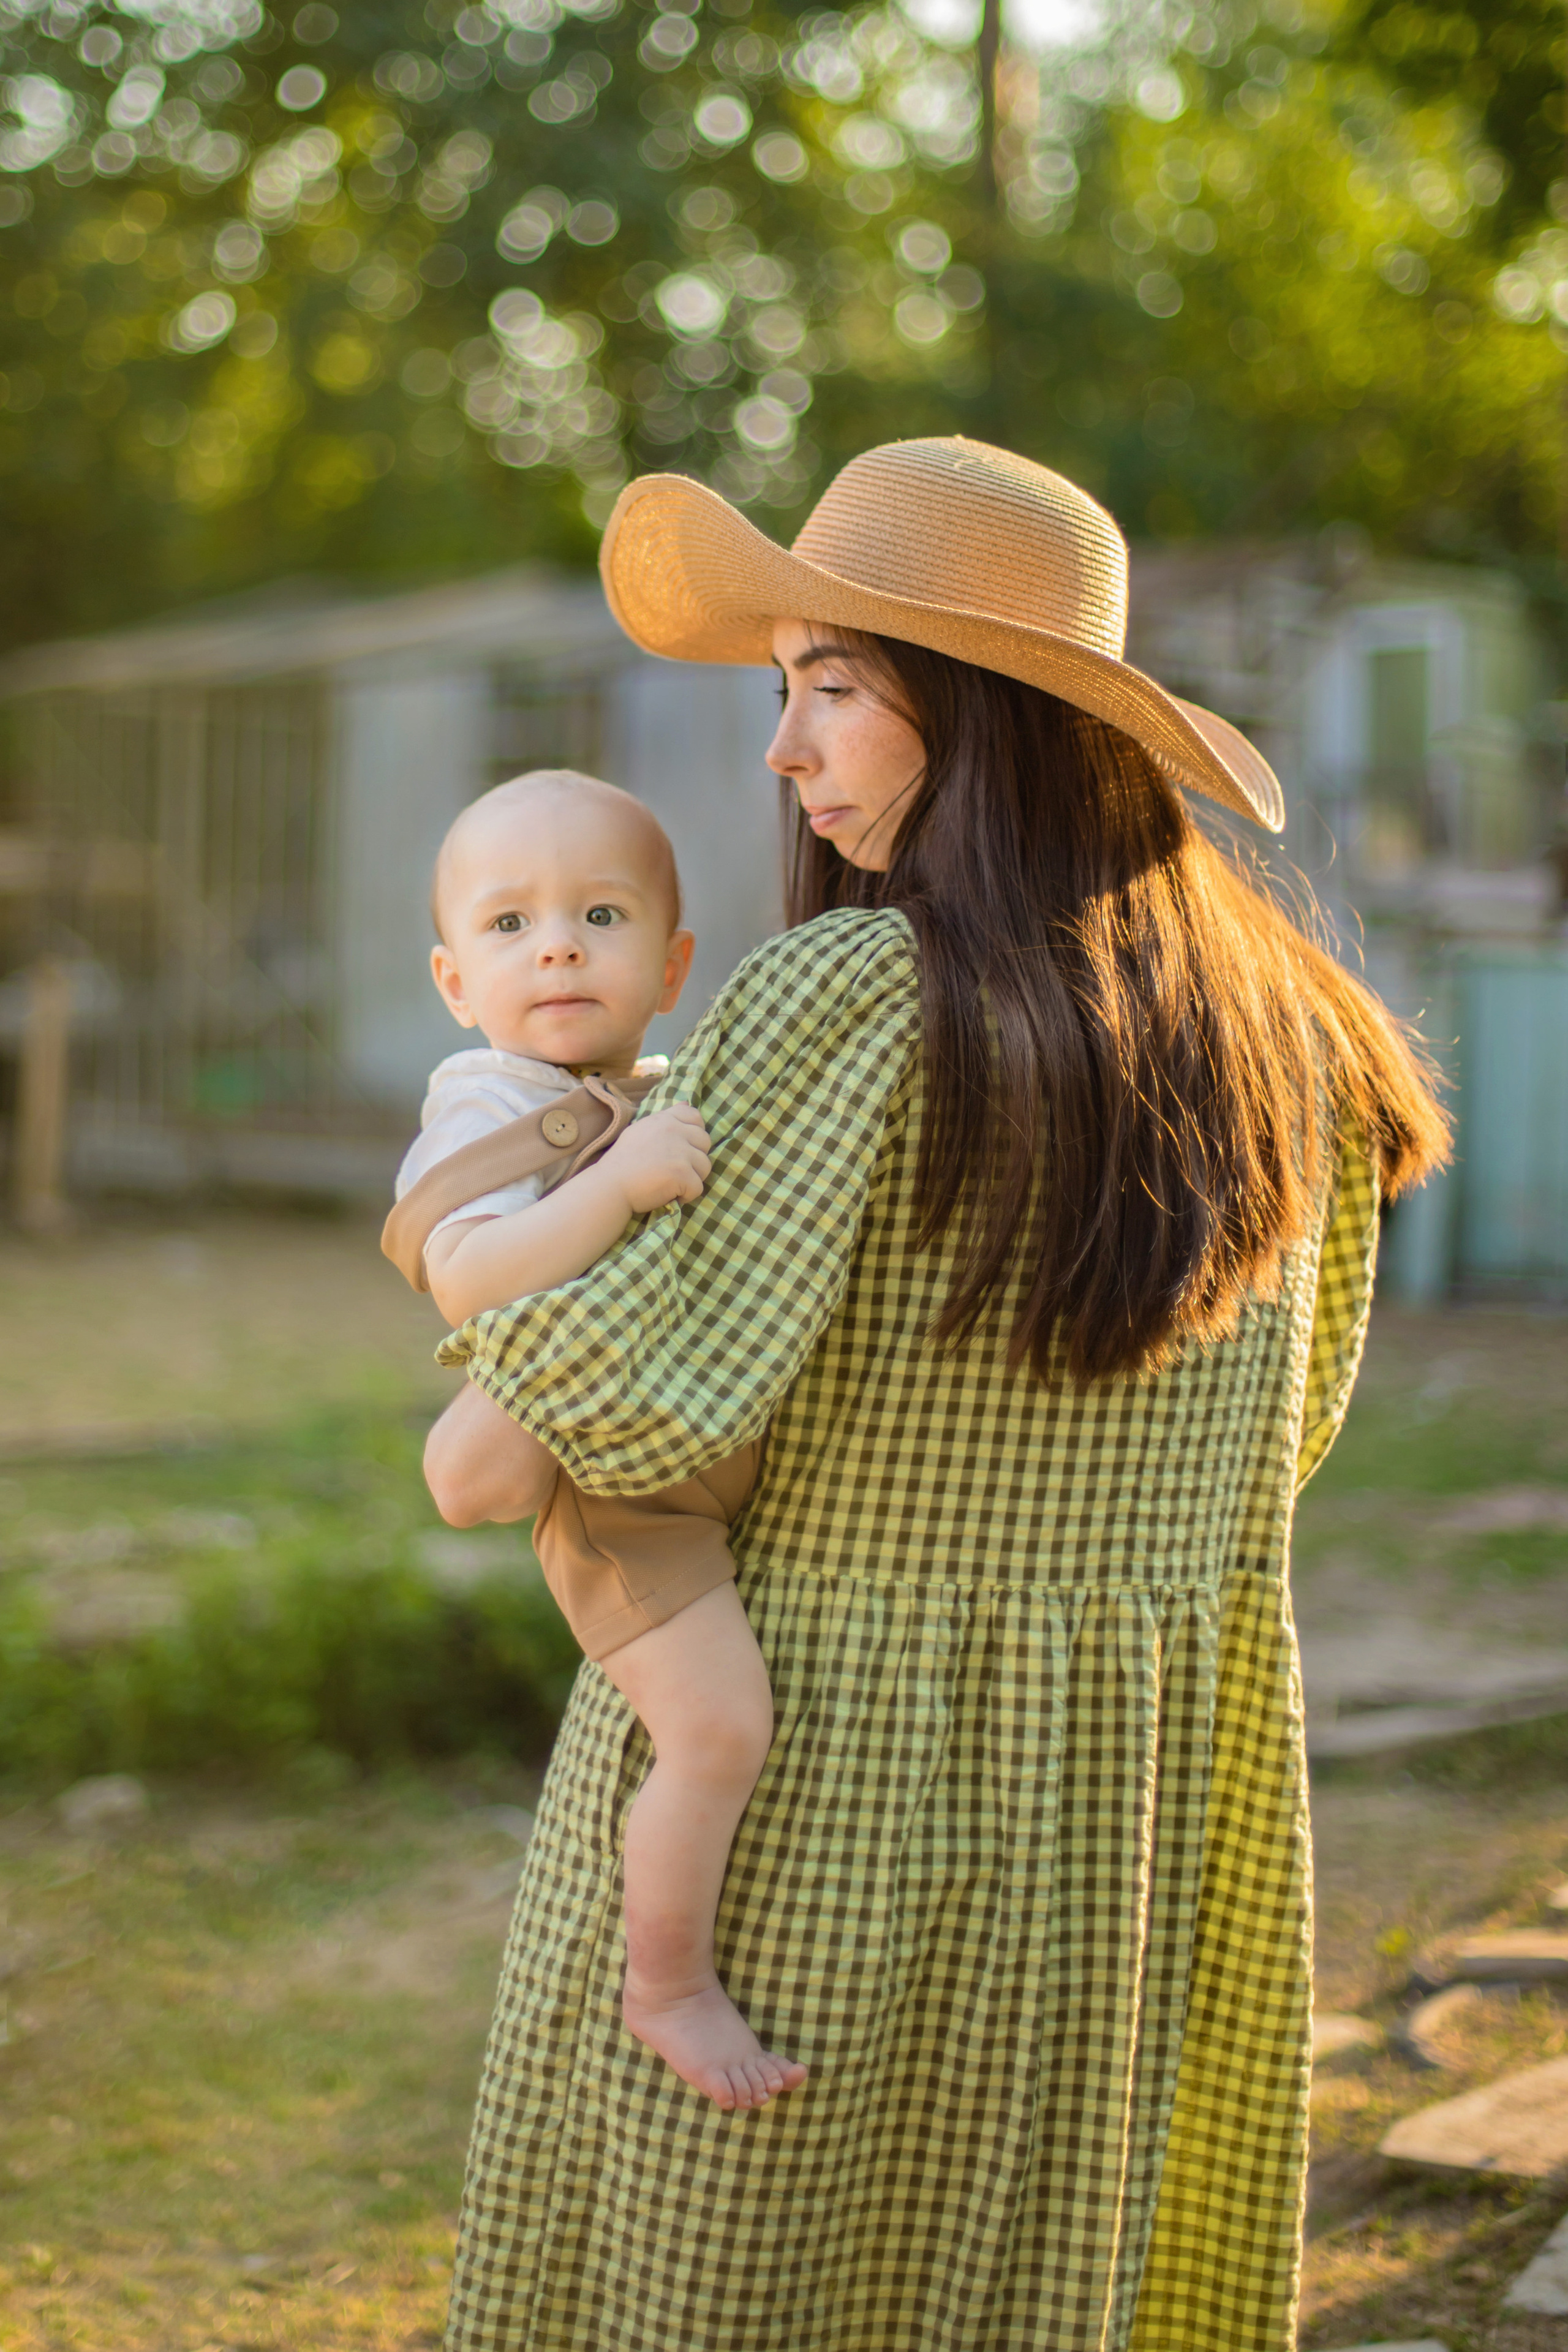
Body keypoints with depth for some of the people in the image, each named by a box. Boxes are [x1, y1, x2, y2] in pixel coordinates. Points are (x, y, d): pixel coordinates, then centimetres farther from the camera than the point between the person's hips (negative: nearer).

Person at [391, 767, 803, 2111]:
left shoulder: (676, 1103, 14)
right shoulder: (489, 1112, -13)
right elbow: (469, 1283, -31)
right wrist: (616, 1181, -38)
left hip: (742, 1461, 9)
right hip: (618, 1480, -9)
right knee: (722, 1723, -22)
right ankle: (668, 1986, -1)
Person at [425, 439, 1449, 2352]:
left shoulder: (852, 995, -18)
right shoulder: (1271, 1028, 2)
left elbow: (659, 1380, -24)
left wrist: (482, 1438, -4)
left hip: (801, 1774, -6)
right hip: (1136, 1812, 6)